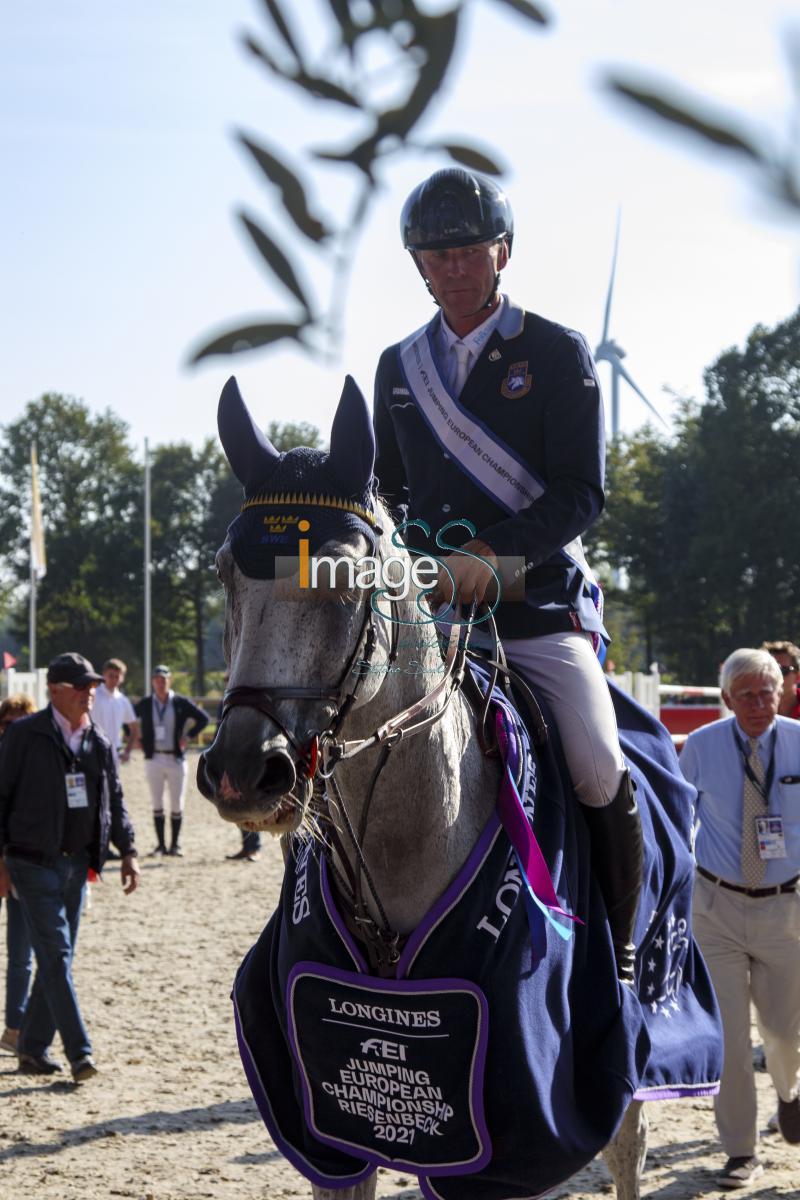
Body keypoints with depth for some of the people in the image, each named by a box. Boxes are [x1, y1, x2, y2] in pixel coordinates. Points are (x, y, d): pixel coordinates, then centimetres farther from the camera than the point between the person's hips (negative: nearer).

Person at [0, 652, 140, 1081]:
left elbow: (114, 800, 17)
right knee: (55, 957, -10)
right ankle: (80, 1053, -11)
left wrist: (127, 851, 9)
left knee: (58, 958, 10)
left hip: (77, 864, 6)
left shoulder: (98, 742, 10)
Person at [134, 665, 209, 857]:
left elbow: (203, 718, 3)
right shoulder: (145, 704, 4)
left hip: (176, 759, -1)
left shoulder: (181, 703, 0)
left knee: (177, 804, 1)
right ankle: (161, 845, 9)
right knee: (157, 804, 3)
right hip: (153, 759, 1)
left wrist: (188, 736, -5)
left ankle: (175, 845, 9)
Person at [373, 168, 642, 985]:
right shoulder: (398, 367, 14)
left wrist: (492, 553, -22)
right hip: (424, 609, 4)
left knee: (598, 767, -19)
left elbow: (579, 496, -8)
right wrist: (401, 561, 4)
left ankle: (620, 950, 2)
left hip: (540, 607, -4)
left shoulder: (558, 356, 1)